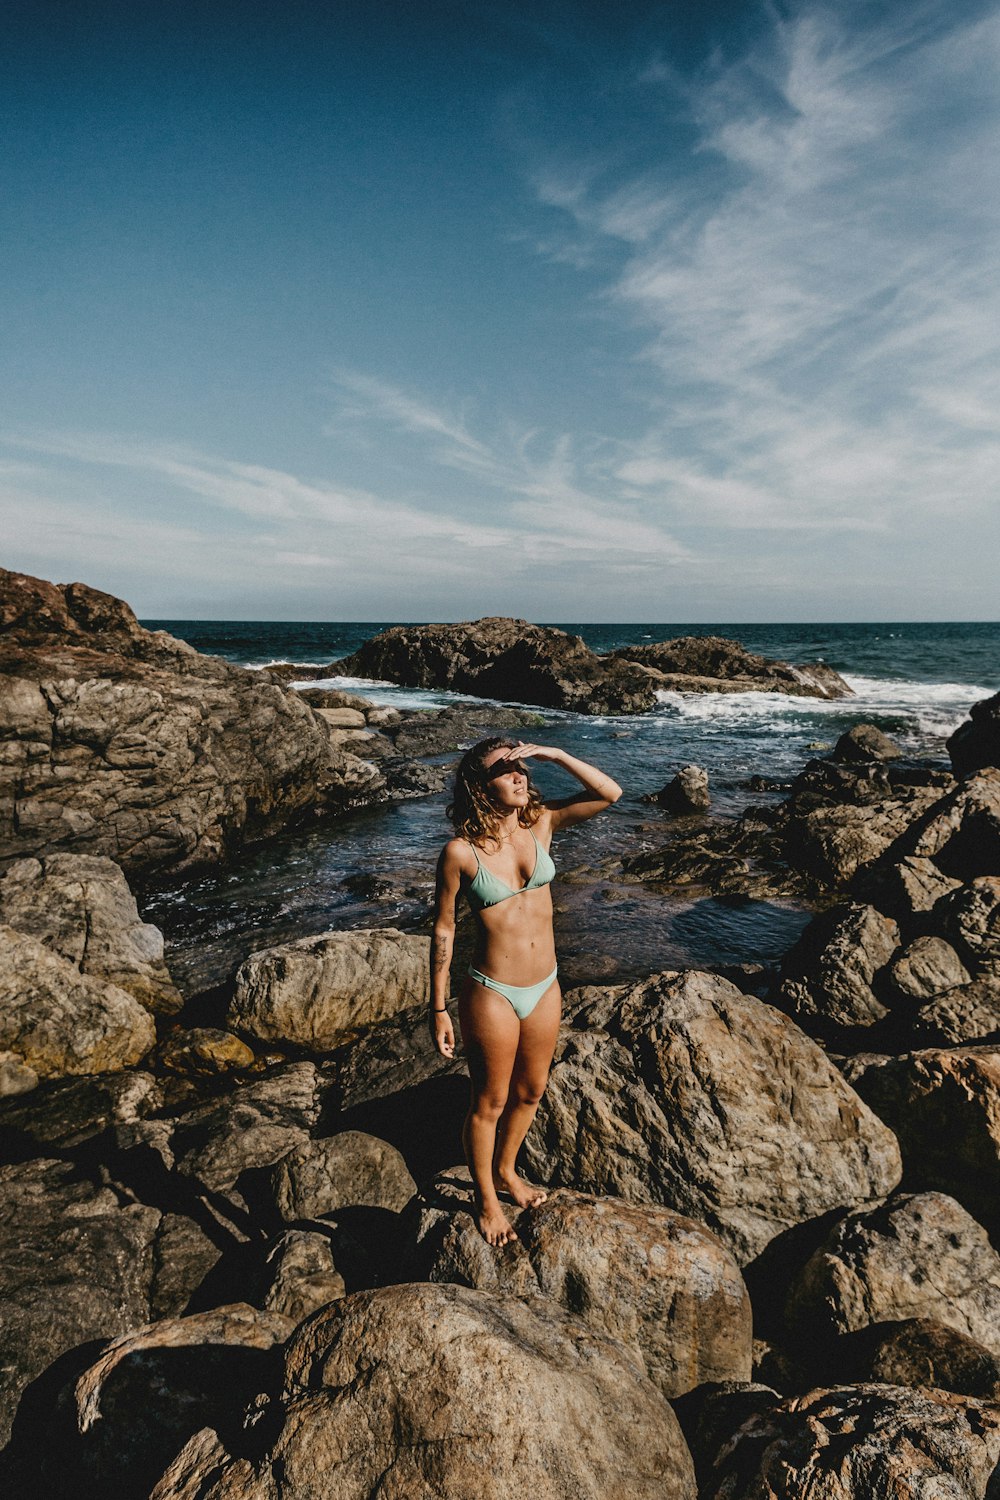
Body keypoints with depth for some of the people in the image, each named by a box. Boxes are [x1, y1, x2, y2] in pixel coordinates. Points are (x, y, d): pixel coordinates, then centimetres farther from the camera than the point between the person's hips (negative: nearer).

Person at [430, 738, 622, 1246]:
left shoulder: (540, 823, -6)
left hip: (545, 988, 5)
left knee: (530, 1092, 24)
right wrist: (438, 1009, -6)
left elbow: (609, 793, -12)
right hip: (492, 994, -5)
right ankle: (485, 1199, 41)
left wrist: (551, 754, -20)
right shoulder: (460, 852, -18)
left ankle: (506, 1170, 51)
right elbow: (443, 928, -9)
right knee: (490, 1103, 16)